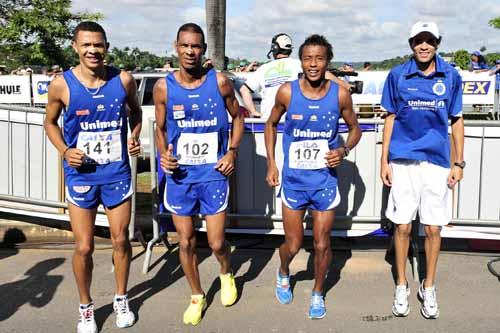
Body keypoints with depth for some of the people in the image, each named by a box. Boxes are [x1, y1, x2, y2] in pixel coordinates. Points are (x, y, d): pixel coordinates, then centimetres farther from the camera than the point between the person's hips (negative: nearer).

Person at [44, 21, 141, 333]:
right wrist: (65, 150, -10)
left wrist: (135, 136, -6)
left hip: (117, 174, 1)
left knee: (121, 240, 11)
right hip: (81, 175, -1)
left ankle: (121, 299, 34)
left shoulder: (124, 80, -6)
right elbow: (51, 122, 7)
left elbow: (136, 112, 13)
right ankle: (86, 307, 27)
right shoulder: (61, 85, -9)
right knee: (84, 247, 4)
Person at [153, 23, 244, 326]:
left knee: (217, 243, 3)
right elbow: (161, 129, 8)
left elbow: (237, 118, 8)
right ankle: (197, 297, 32)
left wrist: (232, 151, -5)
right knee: (186, 242, 10)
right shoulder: (163, 87, -3)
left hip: (214, 173, -1)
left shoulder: (220, 81, -6)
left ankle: (227, 274, 38)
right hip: (180, 175, 1)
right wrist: (163, 154, -12)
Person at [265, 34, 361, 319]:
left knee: (322, 244, 8)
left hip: (325, 178, 0)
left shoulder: (340, 94, -8)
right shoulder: (287, 92, -9)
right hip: (293, 178, 0)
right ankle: (284, 273, 43)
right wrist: (271, 164, 3)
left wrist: (344, 150, -12)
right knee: (293, 244, 8)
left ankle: (318, 293, 33)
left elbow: (355, 128, 7)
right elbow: (271, 124, 8)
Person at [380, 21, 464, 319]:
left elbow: (457, 120, 7)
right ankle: (402, 286, 22)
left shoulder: (451, 76, 2)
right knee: (403, 226, 5)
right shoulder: (398, 76, 0)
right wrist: (384, 161, 3)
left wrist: (459, 163, 4)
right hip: (403, 161, 0)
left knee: (433, 228, 6)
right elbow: (390, 118, 6)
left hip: (437, 161, 1)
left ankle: (429, 288, 23)